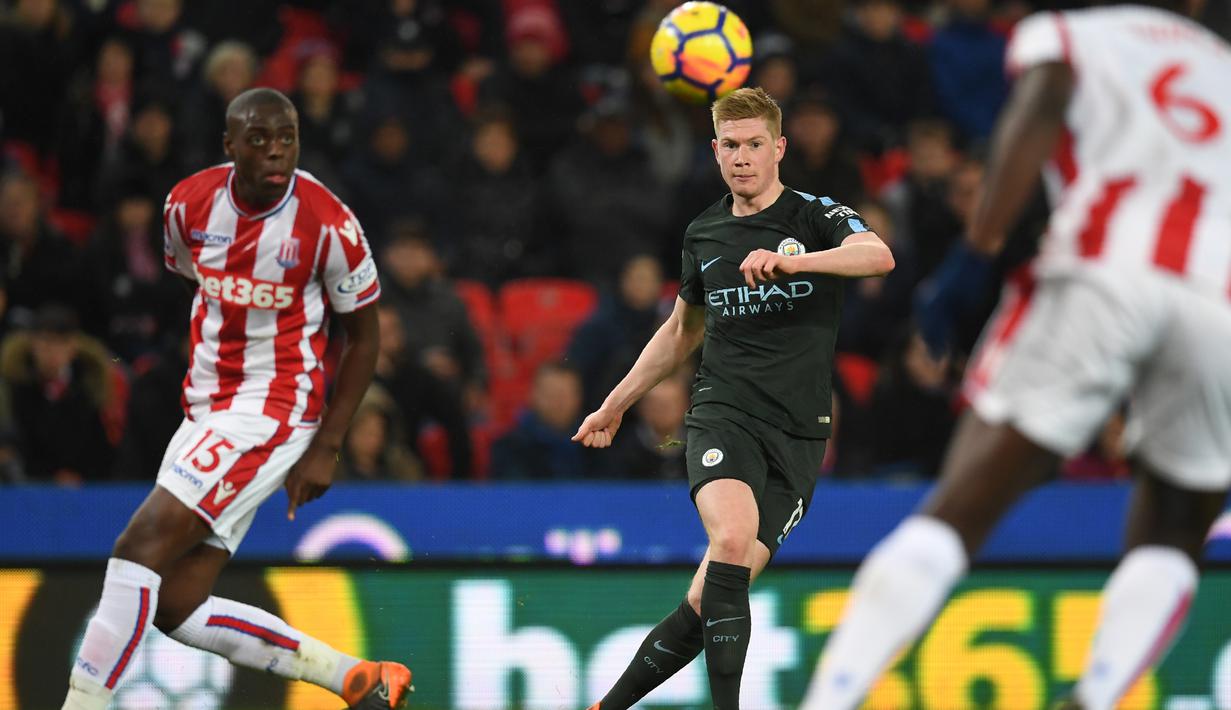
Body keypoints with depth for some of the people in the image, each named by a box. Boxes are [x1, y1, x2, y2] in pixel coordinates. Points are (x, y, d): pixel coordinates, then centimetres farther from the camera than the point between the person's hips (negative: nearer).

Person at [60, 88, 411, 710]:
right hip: (205, 412, 7)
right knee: (175, 608, 3)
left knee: (141, 545, -19)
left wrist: (326, 448, -7)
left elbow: (364, 335, -3)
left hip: (274, 410, -7)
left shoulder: (327, 225, -15)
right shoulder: (189, 204, -1)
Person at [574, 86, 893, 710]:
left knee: (709, 601, -5)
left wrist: (791, 260, -37)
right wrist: (615, 405, 35)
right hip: (723, 413, 1)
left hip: (798, 432, -1)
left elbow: (879, 256, -22)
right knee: (732, 538, -30)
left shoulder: (816, 216, 0)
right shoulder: (703, 235, 13)